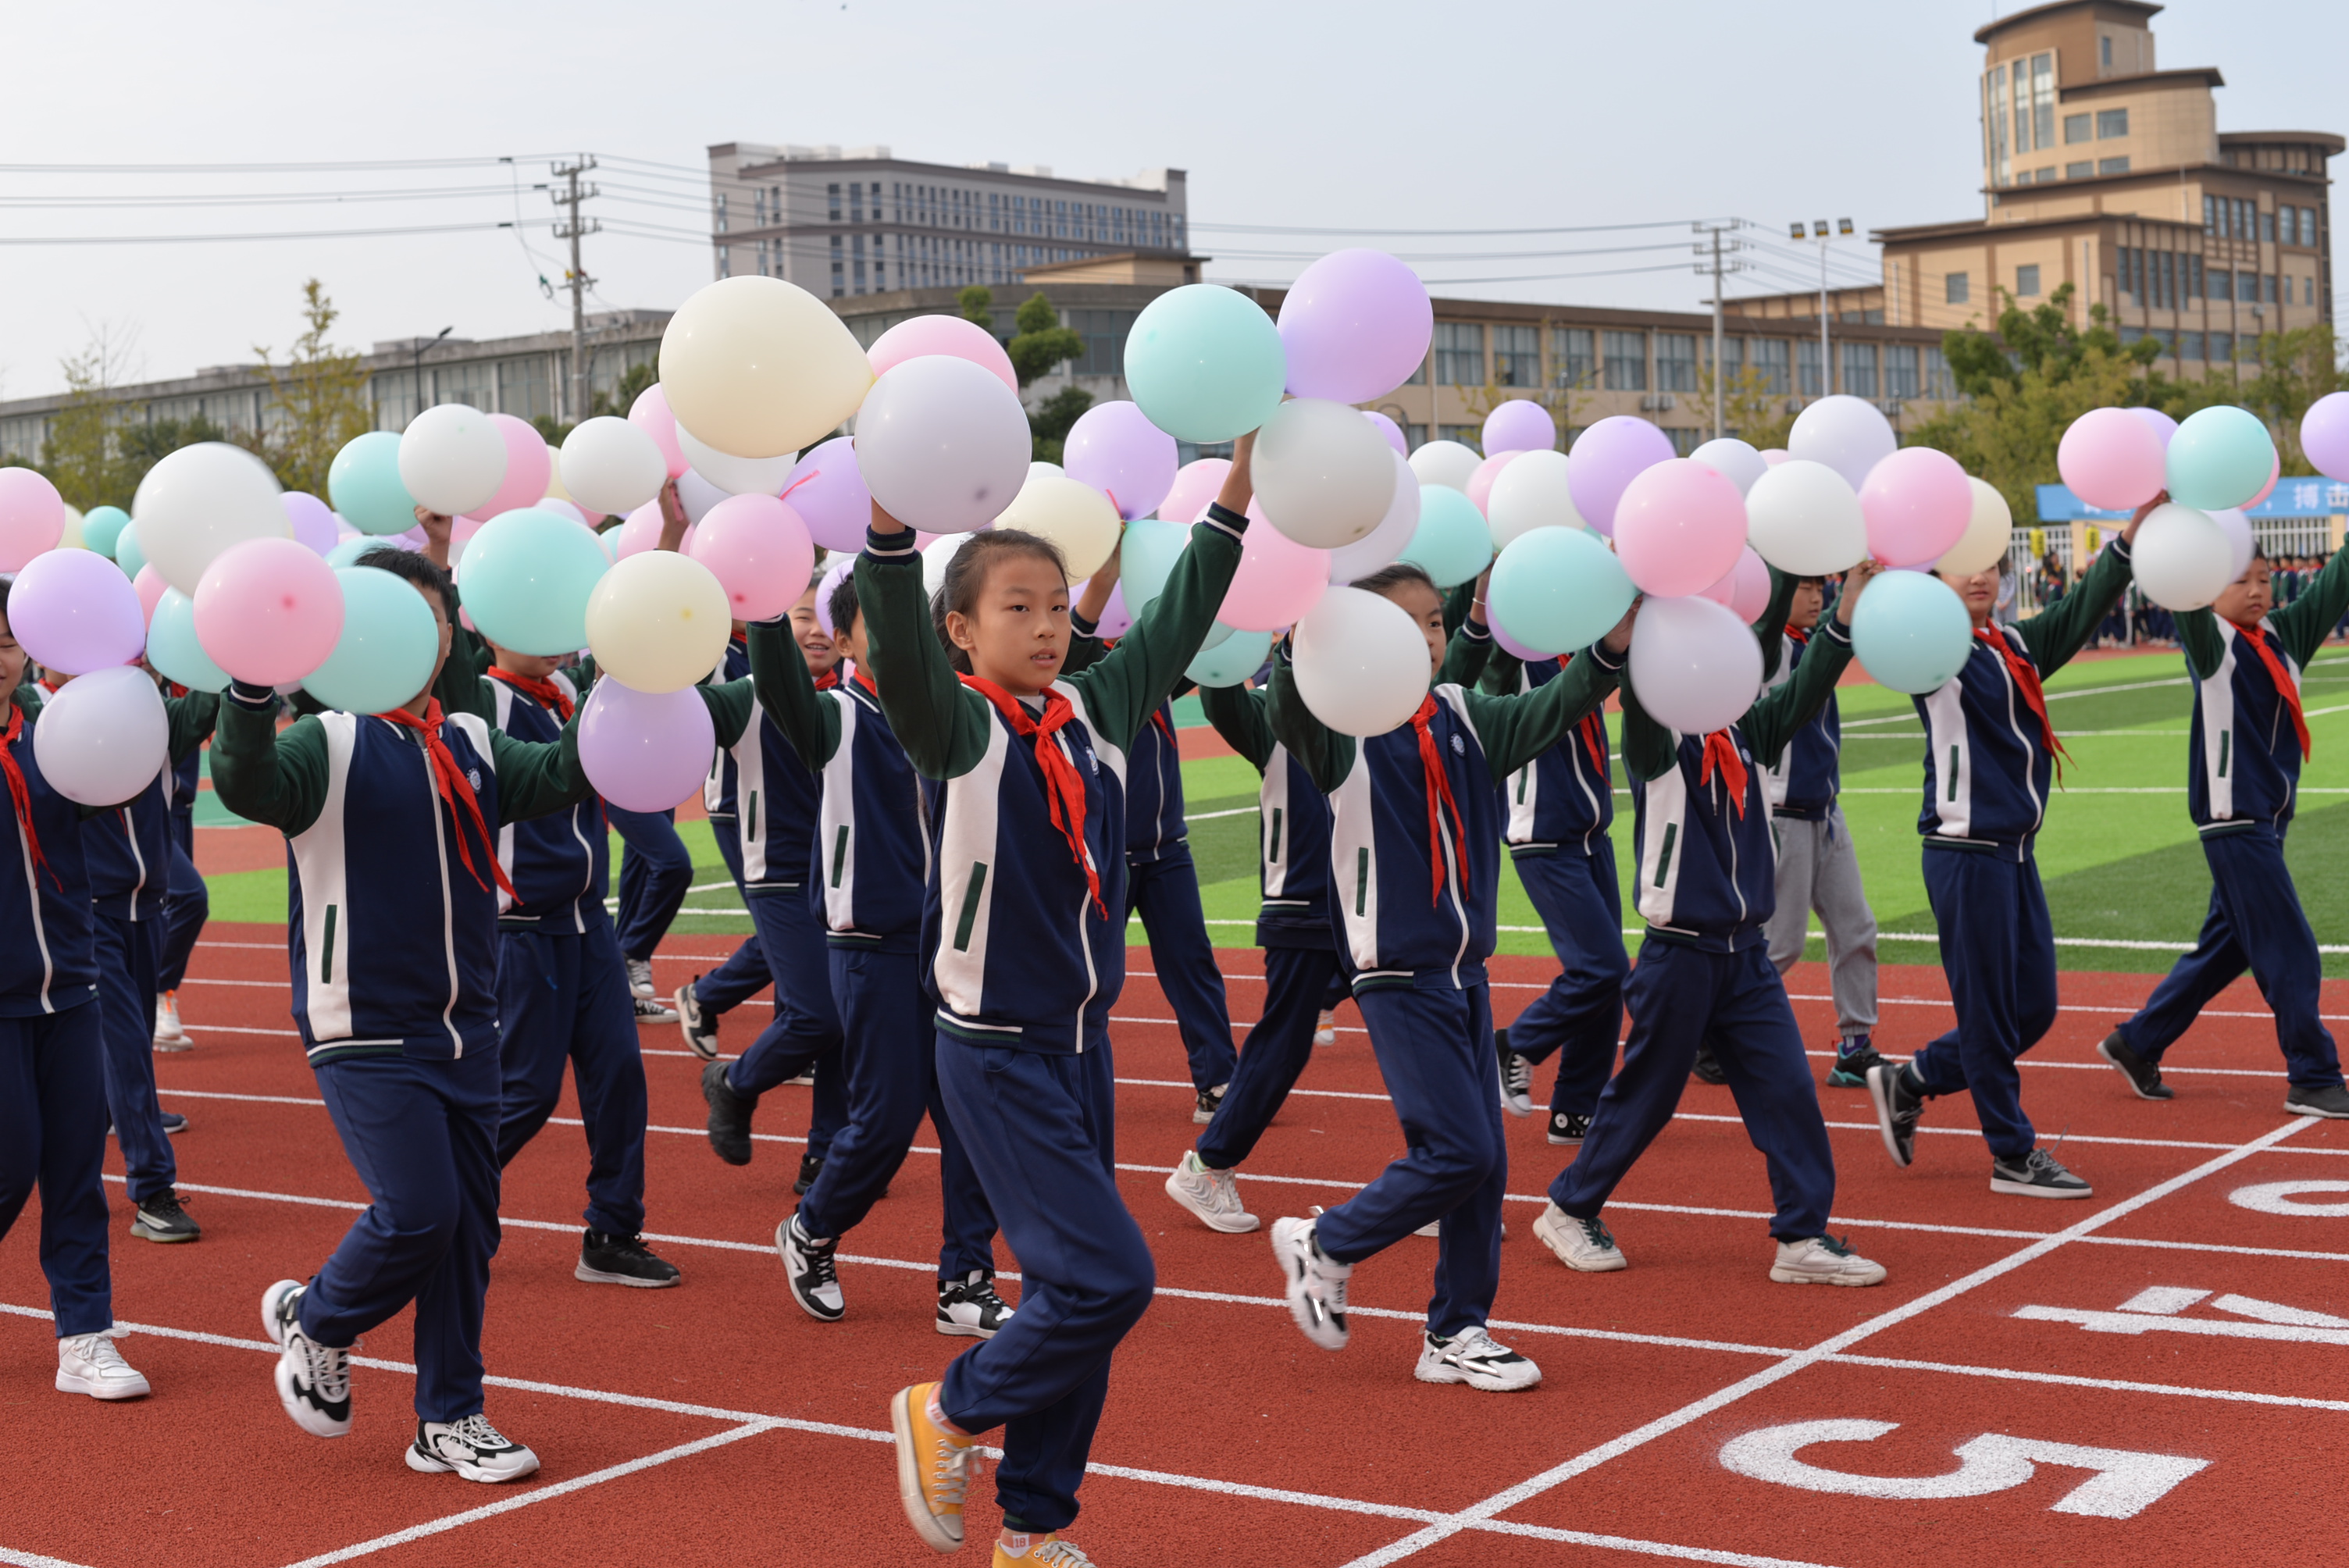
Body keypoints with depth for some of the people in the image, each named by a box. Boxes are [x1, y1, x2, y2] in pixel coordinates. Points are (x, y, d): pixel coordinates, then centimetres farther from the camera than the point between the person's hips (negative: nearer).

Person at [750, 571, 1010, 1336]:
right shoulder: (838, 718, -7)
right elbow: (777, 680, -25)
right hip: (874, 948, -4)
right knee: (886, 1116, -2)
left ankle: (965, 1284, 10)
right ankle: (810, 1235, 25)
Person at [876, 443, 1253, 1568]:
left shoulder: (1097, 714, 5)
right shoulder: (956, 727, -12)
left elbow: (1180, 618, 9)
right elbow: (898, 636, -30)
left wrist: (1241, 476, 3)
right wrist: (892, 505, -45)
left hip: (1083, 1045, 7)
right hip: (997, 1054, -7)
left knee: (1075, 1287, 11)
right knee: (1107, 1276, -13)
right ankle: (950, 1412, 11)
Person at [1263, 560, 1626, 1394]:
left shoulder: (1466, 718, 7)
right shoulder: (1344, 727, -10)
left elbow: (1557, 706, -3)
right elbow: (1287, 712, -30)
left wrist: (1614, 643, -22)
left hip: (1465, 972, 6)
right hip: (1398, 977, -6)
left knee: (1486, 1164, 8)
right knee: (1456, 1150, -11)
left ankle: (1456, 1334, 20)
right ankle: (1323, 1247, 12)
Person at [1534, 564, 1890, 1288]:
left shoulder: (1747, 735, 7)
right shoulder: (1659, 743, -10)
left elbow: (1803, 693, -4)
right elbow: (1643, 685, -29)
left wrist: (1846, 612, -17)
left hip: (1747, 954, 6)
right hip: (1679, 953, -5)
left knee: (1789, 1090, -1)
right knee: (1644, 1096, 6)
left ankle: (1803, 1237, 5)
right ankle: (1569, 1209, 24)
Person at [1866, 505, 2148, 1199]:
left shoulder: (2019, 646, 12)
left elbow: (2082, 609, 7)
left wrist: (2133, 532, -4)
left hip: (2015, 850, 8)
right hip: (1965, 852, -8)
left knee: (2033, 1009, 12)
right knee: (1990, 1011, -1)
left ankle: (1908, 1083, 26)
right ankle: (2014, 1157, 9)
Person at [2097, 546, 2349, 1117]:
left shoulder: (2284, 634, 9)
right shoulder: (2210, 640, -9)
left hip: (2268, 821, 8)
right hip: (2233, 820, -8)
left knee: (2225, 948, 15)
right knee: (2290, 953, -5)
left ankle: (2136, 1044, 25)